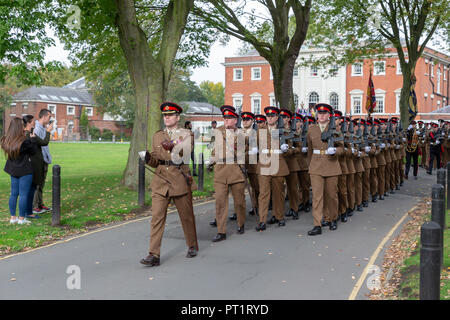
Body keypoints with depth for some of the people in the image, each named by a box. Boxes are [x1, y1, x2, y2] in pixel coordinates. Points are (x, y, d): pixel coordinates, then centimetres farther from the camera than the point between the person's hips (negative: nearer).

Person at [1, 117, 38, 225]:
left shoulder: (6, 140, 0)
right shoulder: (24, 141, -20)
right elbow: (34, 151, -8)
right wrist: (32, 139, 2)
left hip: (13, 170, 7)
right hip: (25, 171, -7)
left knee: (14, 194, 14)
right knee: (23, 194, 1)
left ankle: (13, 217, 20)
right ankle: (21, 219, 5)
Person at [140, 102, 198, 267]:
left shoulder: (186, 134, 3)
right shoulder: (158, 135, 13)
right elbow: (155, 161, 13)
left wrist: (171, 147, -21)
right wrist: (148, 158, -7)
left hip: (180, 180, -2)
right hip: (160, 181, 2)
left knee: (187, 215, 9)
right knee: (157, 216, -7)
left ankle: (192, 246, 31)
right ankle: (154, 255, -6)